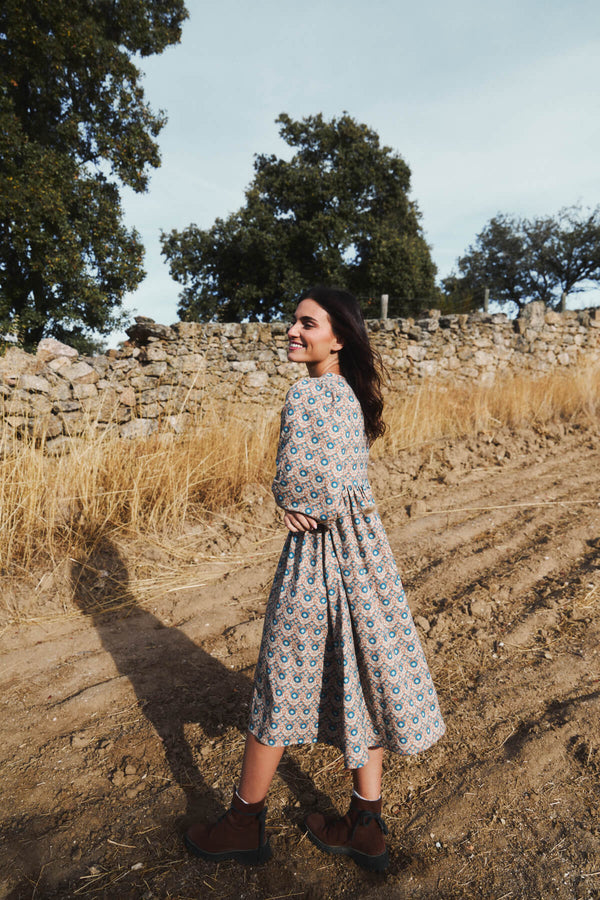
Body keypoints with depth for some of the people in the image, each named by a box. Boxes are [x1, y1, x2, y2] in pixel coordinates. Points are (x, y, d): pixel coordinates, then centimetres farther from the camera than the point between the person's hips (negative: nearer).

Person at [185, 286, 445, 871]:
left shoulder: (307, 394, -18)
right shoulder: (351, 392, 9)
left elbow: (291, 480, -20)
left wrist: (295, 505, 0)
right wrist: (303, 504, -1)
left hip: (319, 552, -8)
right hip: (362, 543, 9)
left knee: (280, 687, 7)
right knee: (356, 679, 15)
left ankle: (245, 824, 28)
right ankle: (365, 828, 30)